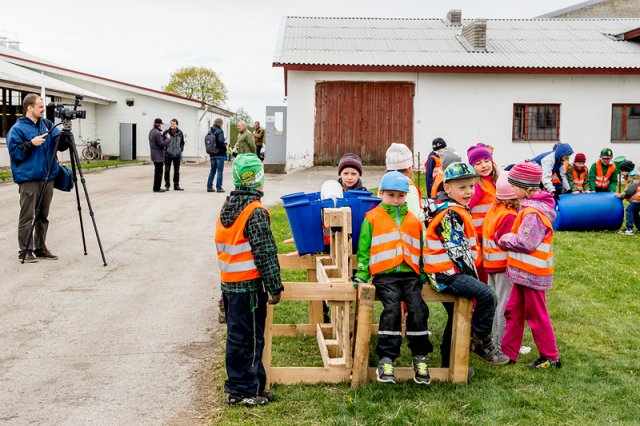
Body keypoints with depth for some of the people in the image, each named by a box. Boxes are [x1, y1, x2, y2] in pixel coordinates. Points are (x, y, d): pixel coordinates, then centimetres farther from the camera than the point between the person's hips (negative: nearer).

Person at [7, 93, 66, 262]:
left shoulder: (47, 124, 12)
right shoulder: (17, 129, -5)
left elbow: (60, 145, 8)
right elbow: (14, 153, -9)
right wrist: (31, 144, -19)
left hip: (47, 178, 6)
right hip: (29, 179, -6)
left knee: (43, 216, 13)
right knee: (27, 217, -2)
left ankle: (40, 248, 22)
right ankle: (25, 251, 5)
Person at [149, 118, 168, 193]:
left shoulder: (151, 131, 11)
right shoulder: (157, 133, -21)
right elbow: (161, 143, -22)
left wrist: (164, 137, 4)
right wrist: (167, 138, -9)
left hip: (154, 155, 10)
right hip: (158, 155, -10)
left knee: (157, 171, 17)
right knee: (159, 171, -3)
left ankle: (156, 187, 23)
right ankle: (157, 188, 0)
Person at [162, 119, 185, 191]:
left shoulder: (180, 133, 0)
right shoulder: (166, 132, -8)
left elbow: (182, 143, 12)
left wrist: (181, 150, 4)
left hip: (177, 155, 2)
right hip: (168, 154, -2)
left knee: (177, 171, 8)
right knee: (167, 170, 1)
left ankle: (176, 185, 17)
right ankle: (167, 185, 11)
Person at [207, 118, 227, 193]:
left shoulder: (210, 131, 8)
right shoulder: (219, 131, -12)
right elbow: (221, 141, -23)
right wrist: (225, 147, -7)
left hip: (212, 154, 7)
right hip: (220, 154, -6)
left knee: (212, 170, 14)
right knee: (220, 171, -1)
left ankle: (209, 187, 15)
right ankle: (219, 187, -1)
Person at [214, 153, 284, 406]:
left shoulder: (226, 208, 10)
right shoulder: (255, 212, -16)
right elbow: (265, 253, -18)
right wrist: (275, 287, -13)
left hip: (228, 283, 8)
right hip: (249, 286, -8)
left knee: (236, 337, 16)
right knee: (251, 339, 2)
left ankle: (236, 388, 25)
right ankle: (249, 391, 11)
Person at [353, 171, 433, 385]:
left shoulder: (413, 220, 21)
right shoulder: (372, 218, 11)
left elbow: (419, 250, 25)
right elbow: (363, 249, 10)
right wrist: (361, 275, 1)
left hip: (410, 274, 3)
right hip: (384, 274, -3)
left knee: (417, 308, -17)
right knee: (392, 308, -23)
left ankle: (420, 357, -2)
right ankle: (386, 359, -15)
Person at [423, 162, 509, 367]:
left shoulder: (458, 210, 16)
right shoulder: (450, 214, -17)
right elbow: (456, 250, -20)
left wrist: (471, 271, 17)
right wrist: (472, 272, -10)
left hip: (450, 272, 11)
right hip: (446, 273, -11)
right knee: (486, 294, -23)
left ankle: (448, 362, 30)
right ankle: (481, 342, -8)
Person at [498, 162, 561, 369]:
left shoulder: (533, 212, -23)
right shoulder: (529, 206, 9)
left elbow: (525, 242, -27)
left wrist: (504, 240, -12)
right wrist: (508, 239, 3)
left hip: (531, 273, -10)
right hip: (523, 271, 10)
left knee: (536, 315, 3)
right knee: (514, 311, 15)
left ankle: (550, 357, 17)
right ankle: (508, 353, 25)